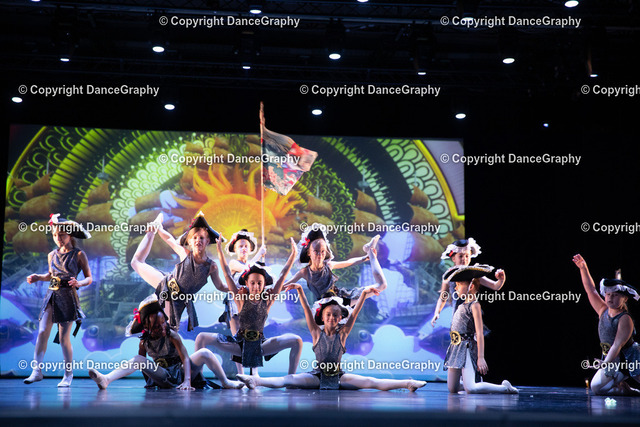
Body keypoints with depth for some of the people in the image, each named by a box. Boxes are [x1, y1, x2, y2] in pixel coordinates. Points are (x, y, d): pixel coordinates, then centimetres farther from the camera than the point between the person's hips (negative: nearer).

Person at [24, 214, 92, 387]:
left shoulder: (79, 255, -3)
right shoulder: (52, 255, 11)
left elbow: (89, 278, -1)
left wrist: (79, 283, -21)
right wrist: (38, 277, 8)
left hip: (68, 297, -4)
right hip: (52, 295, 4)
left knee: (64, 338, -3)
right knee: (42, 332, -9)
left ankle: (68, 375, 8)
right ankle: (36, 370, -6)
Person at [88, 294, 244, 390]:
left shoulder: (172, 336, -16)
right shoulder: (144, 342, -7)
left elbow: (185, 358, -24)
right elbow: (140, 364, 5)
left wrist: (187, 380, -38)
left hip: (180, 371, -2)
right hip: (164, 378, 2)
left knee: (204, 353, -25)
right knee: (138, 360, -19)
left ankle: (225, 382, -10)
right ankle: (106, 379, -33)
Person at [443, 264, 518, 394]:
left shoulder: (474, 305, -9)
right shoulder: (462, 305, 15)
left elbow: (480, 334, -14)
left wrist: (481, 358, -18)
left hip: (467, 348, -8)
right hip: (455, 347, 8)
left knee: (470, 389, -20)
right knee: (452, 389, 5)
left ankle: (505, 388, -4)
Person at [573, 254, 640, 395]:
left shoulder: (625, 319, -16)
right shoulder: (604, 311, 3)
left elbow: (617, 345, -24)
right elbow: (591, 290, 6)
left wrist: (605, 363, -36)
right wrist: (583, 268, 0)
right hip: (611, 360, 7)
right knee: (596, 388, -8)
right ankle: (623, 389, 13)